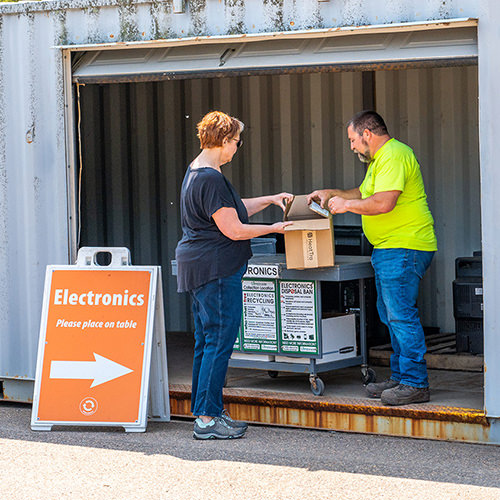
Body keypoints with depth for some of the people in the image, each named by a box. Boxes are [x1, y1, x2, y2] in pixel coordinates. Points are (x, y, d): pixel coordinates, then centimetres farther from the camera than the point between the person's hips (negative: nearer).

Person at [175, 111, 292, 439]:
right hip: (217, 269, -11)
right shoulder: (211, 179, -19)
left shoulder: (198, 172, 15)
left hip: (198, 265, 11)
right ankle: (208, 418, -6)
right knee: (220, 340, -7)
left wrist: (270, 200, 21)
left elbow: (235, 208, 26)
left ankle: (205, 409, 19)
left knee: (206, 341, 14)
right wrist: (274, 228, -6)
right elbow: (233, 229, -18)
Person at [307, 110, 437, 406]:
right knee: (391, 315, 14)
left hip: (404, 247, -11)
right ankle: (400, 377, 20)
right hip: (388, 249, 11)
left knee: (401, 315, -12)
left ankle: (415, 384, -10)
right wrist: (332, 193, 26)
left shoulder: (393, 156, -14)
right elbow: (364, 194, 35)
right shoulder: (380, 158, 21)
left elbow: (383, 202, -24)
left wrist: (346, 204, -12)